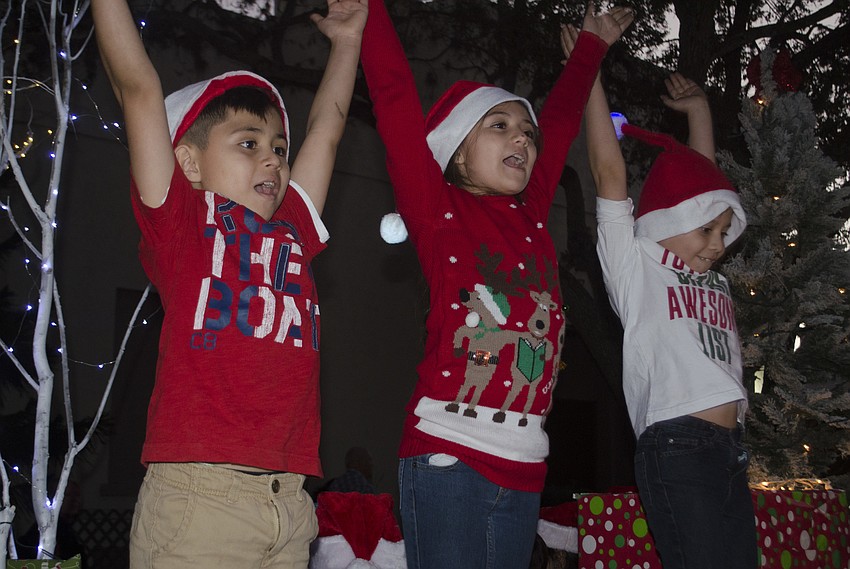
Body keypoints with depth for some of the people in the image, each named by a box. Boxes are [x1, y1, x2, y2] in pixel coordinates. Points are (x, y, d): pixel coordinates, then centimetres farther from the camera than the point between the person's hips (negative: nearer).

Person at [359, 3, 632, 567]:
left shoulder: (531, 213, 15)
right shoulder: (439, 209, 1)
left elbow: (561, 120, 27)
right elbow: (394, 94, -3)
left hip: (524, 464, 5)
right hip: (448, 455, -5)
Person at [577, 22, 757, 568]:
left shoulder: (712, 279, 22)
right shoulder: (638, 268, 4)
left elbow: (704, 180, 32)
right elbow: (610, 172, 1)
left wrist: (698, 109, 38)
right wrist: (589, 72, 6)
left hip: (730, 453, 7)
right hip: (678, 449, -7)